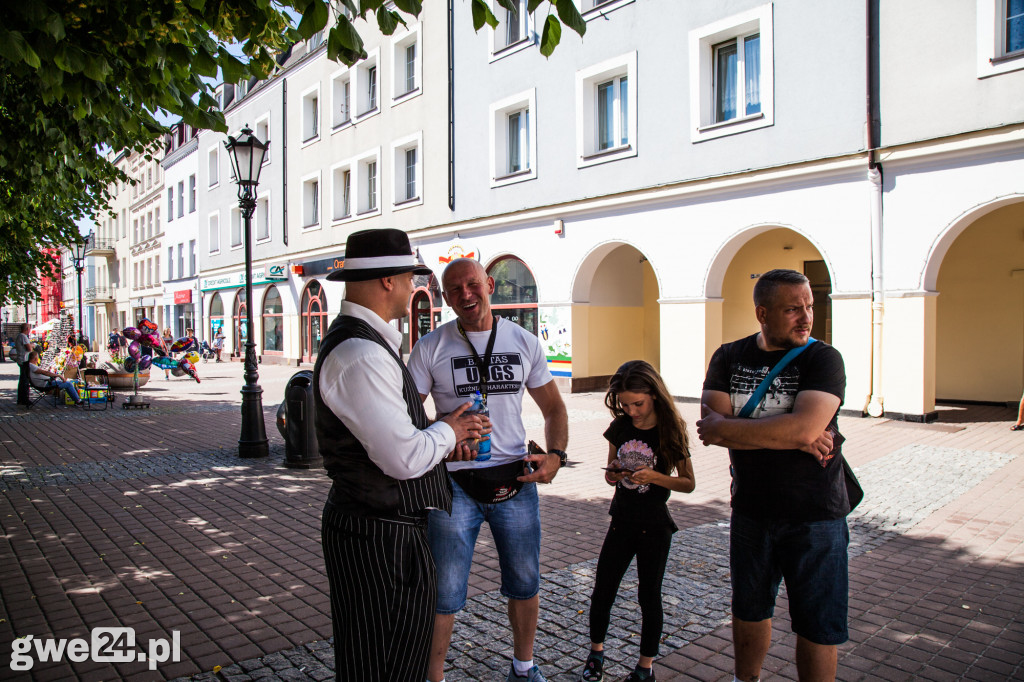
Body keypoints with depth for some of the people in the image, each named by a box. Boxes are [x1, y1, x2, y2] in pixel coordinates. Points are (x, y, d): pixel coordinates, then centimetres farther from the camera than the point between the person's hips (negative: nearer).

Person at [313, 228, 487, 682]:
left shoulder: (367, 342, 11)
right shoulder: (360, 355, -25)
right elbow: (404, 459, -28)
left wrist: (446, 433, 6)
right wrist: (447, 432, -8)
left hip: (393, 530, 10)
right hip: (378, 540, -10)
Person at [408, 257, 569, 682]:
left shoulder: (524, 343, 4)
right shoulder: (431, 348, -3)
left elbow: (553, 409, 12)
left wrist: (555, 456, -5)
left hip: (516, 481, 3)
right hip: (454, 484, -2)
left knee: (525, 584, 17)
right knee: (443, 594, 4)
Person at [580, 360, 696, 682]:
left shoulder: (670, 431, -11)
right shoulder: (620, 428, -1)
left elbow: (688, 483, -6)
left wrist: (654, 477, -22)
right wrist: (613, 475, -13)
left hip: (654, 526, -3)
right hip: (621, 522, 3)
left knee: (649, 596, 9)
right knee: (602, 592, 8)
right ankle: (596, 651, 30)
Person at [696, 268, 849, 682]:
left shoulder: (823, 359, -10)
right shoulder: (729, 358, 0)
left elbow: (803, 427, -26)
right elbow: (710, 428, -13)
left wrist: (724, 427, -17)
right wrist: (793, 437, -21)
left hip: (815, 515, -3)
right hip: (751, 510, 3)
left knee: (817, 626, 8)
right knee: (749, 610, 19)